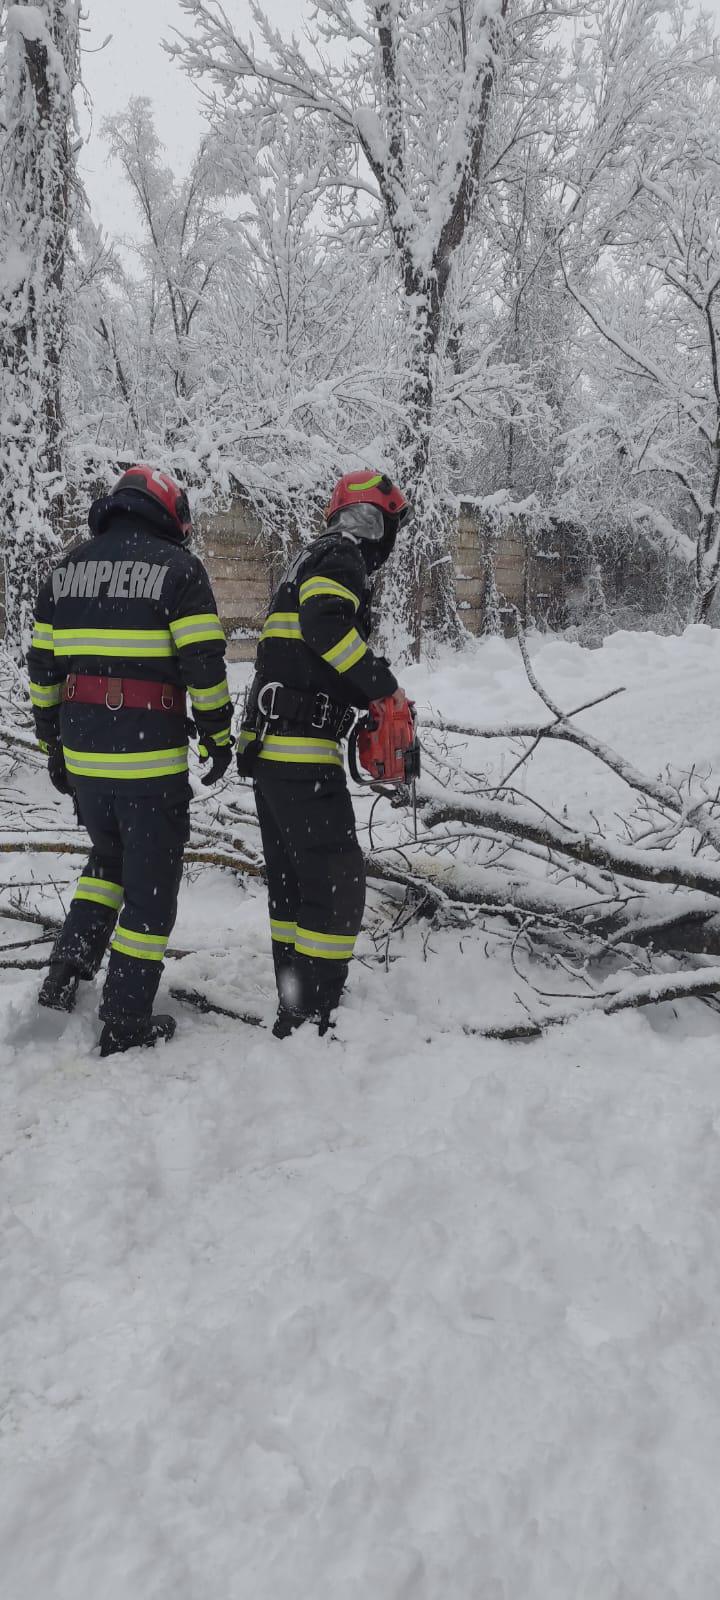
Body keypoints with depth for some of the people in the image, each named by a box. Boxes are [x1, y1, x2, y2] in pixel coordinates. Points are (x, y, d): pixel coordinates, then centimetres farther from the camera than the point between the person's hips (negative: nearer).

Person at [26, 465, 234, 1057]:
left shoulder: (67, 569, 12)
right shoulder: (177, 567, -5)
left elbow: (42, 668, 13)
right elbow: (204, 664, -11)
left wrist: (54, 747, 20)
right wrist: (218, 737, 1)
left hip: (83, 757, 6)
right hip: (151, 760, -5)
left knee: (107, 859, 28)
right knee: (151, 884, 6)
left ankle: (66, 973, 17)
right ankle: (126, 1023, 11)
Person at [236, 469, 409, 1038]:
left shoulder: (314, 559, 24)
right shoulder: (341, 558, -5)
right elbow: (325, 624, -25)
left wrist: (366, 698, 14)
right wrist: (385, 686, -18)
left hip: (268, 748, 10)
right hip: (304, 753, -10)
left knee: (292, 880, 15)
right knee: (338, 882, -8)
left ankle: (295, 1011, 23)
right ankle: (313, 1023, -7)